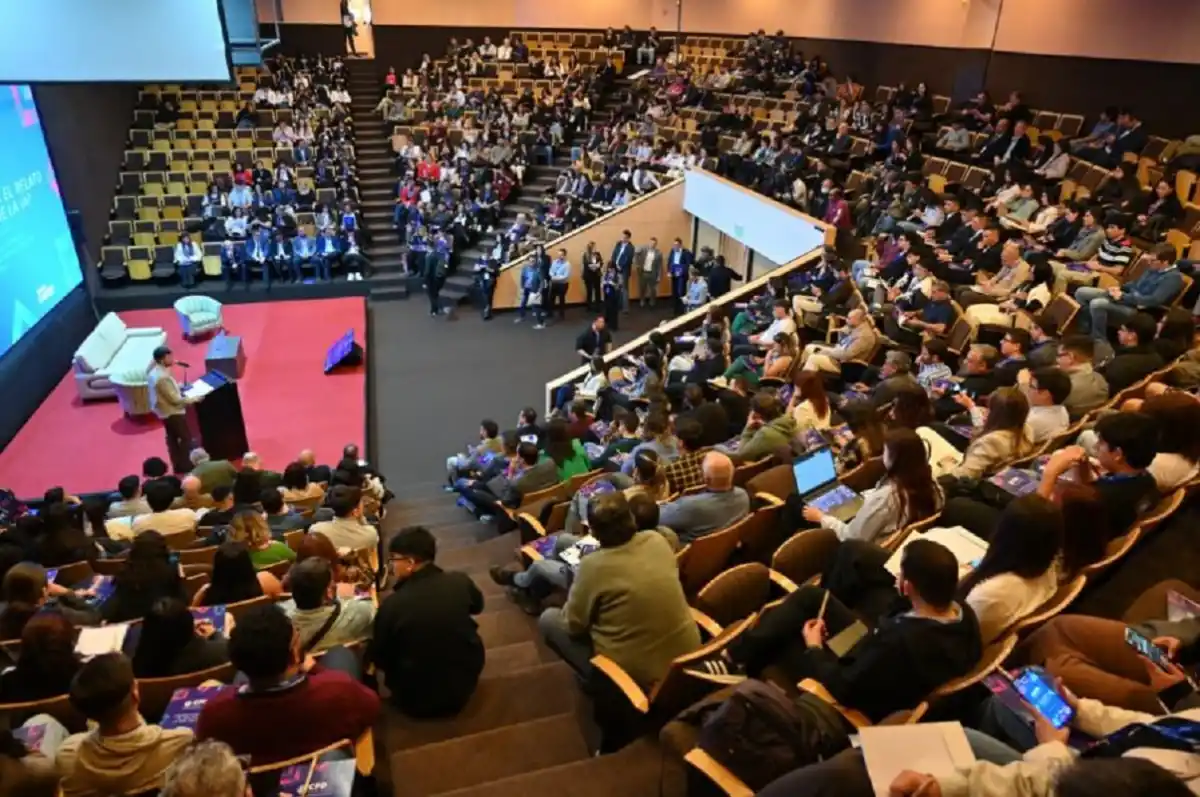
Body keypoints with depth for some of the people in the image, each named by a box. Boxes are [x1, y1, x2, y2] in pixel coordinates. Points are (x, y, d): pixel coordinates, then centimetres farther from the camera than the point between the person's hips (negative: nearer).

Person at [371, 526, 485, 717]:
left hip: (417, 700, -2)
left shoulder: (392, 604, -25)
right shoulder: (461, 582, -17)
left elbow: (379, 659, -8)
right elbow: (477, 606, 8)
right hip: (466, 682, 3)